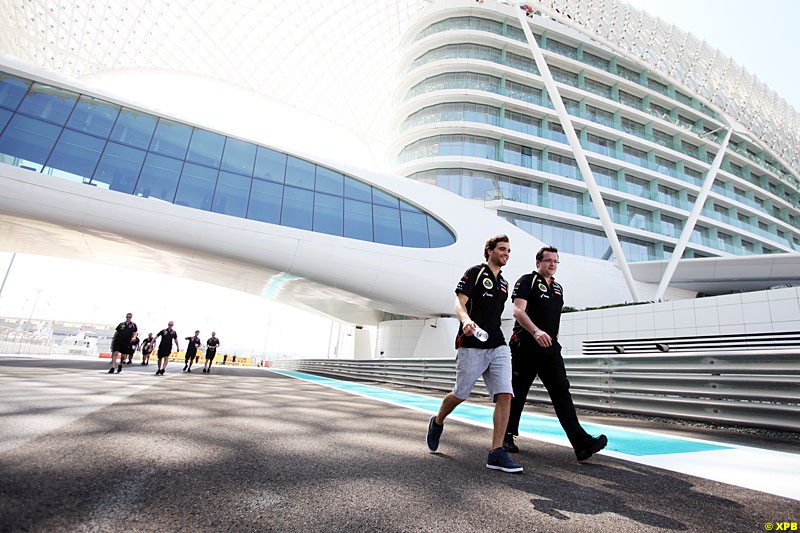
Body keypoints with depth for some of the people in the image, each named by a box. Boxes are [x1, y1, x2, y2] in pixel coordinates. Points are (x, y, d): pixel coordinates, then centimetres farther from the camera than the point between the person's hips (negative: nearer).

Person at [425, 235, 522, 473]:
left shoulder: (503, 283, 19)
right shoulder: (475, 272, -1)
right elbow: (459, 303, -12)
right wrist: (466, 320, -32)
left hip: (497, 346, 6)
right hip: (472, 346, -6)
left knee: (505, 395, -8)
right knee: (460, 395, 7)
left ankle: (496, 453, 0)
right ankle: (437, 423, 36)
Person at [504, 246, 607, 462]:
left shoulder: (558, 288, 19)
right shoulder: (527, 281, -4)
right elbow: (518, 311, -17)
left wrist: (554, 338, 21)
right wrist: (536, 332, -31)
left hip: (550, 348, 6)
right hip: (526, 347, -6)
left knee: (561, 391, -4)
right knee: (517, 393, 4)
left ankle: (582, 443, -7)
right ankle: (507, 437, 20)